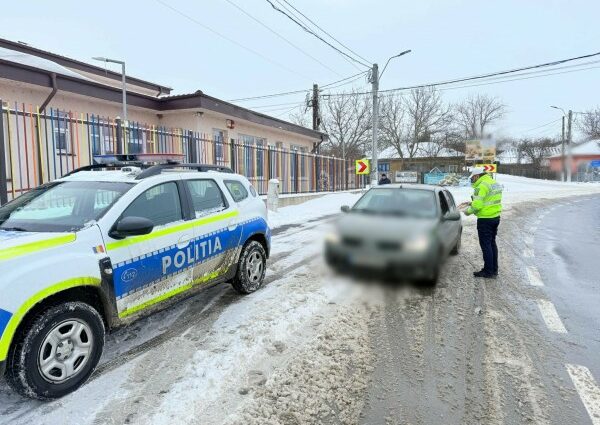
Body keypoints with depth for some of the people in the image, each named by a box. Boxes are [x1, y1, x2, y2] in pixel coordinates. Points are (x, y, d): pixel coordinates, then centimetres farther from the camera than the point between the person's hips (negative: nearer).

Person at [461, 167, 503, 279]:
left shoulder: (482, 186, -19)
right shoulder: (495, 183, 13)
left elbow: (477, 205, -24)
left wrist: (468, 211, -6)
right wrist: (472, 203, 14)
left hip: (485, 219, -10)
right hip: (496, 217, 10)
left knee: (485, 245, -1)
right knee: (492, 243, 18)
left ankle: (488, 271, 5)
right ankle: (494, 270, 26)